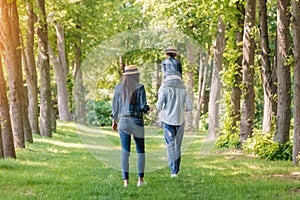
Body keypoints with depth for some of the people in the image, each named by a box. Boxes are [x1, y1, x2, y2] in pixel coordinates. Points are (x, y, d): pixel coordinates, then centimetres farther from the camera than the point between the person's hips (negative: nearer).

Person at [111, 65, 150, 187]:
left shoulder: (118, 88, 2)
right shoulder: (140, 88, -6)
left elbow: (115, 106, 5)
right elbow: (143, 106, -10)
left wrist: (114, 121, 18)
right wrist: (147, 109, 14)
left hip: (123, 122, 2)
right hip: (137, 122, -2)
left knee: (125, 152, 2)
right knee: (140, 151, 12)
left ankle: (126, 181, -6)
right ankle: (140, 180, 7)